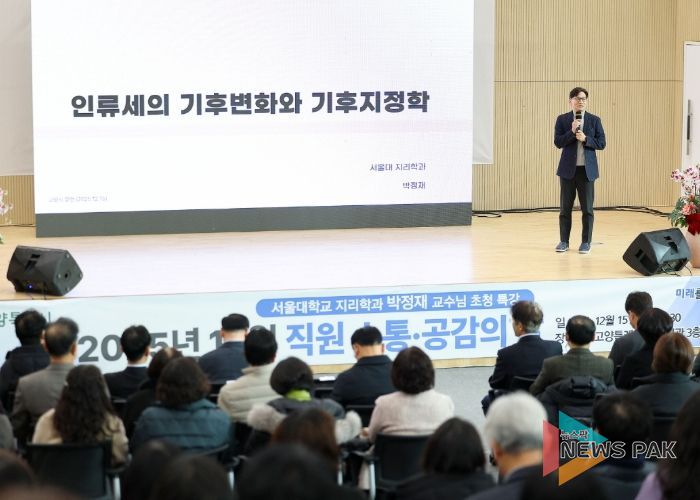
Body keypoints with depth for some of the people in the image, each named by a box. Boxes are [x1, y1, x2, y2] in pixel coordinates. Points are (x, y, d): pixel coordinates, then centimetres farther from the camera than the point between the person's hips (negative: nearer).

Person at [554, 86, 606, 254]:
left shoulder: (594, 120, 4)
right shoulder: (562, 119, 3)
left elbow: (601, 143, 1)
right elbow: (558, 142, -3)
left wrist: (585, 139, -14)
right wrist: (571, 132, -17)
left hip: (587, 169, 0)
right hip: (568, 169, 0)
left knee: (587, 208, 2)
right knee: (565, 207, 5)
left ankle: (586, 242, 8)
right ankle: (564, 241, 12)